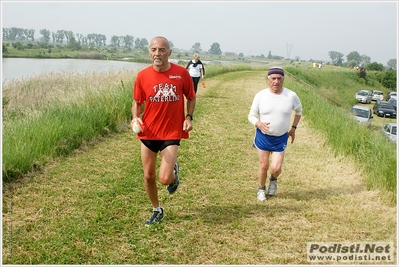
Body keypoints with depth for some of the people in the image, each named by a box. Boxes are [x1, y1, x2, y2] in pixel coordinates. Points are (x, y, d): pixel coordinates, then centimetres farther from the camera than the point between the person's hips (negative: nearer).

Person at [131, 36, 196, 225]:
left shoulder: (181, 73, -7)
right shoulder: (143, 76, -5)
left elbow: (191, 97, 7)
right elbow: (137, 102, 5)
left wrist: (189, 117, -8)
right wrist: (135, 117, -15)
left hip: (172, 133, -2)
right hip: (148, 133, 2)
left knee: (164, 178, -12)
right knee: (149, 176, 11)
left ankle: (174, 171, 27)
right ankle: (157, 210, 35)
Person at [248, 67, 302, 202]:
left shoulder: (291, 96, -8)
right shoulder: (260, 95, -10)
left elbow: (299, 110, 12)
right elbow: (251, 115, -4)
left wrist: (293, 128, 8)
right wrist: (259, 124, -25)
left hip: (281, 138, 0)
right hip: (263, 136, 0)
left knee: (276, 168, -6)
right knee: (264, 166, 6)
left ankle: (273, 180, 31)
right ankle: (261, 189, 32)